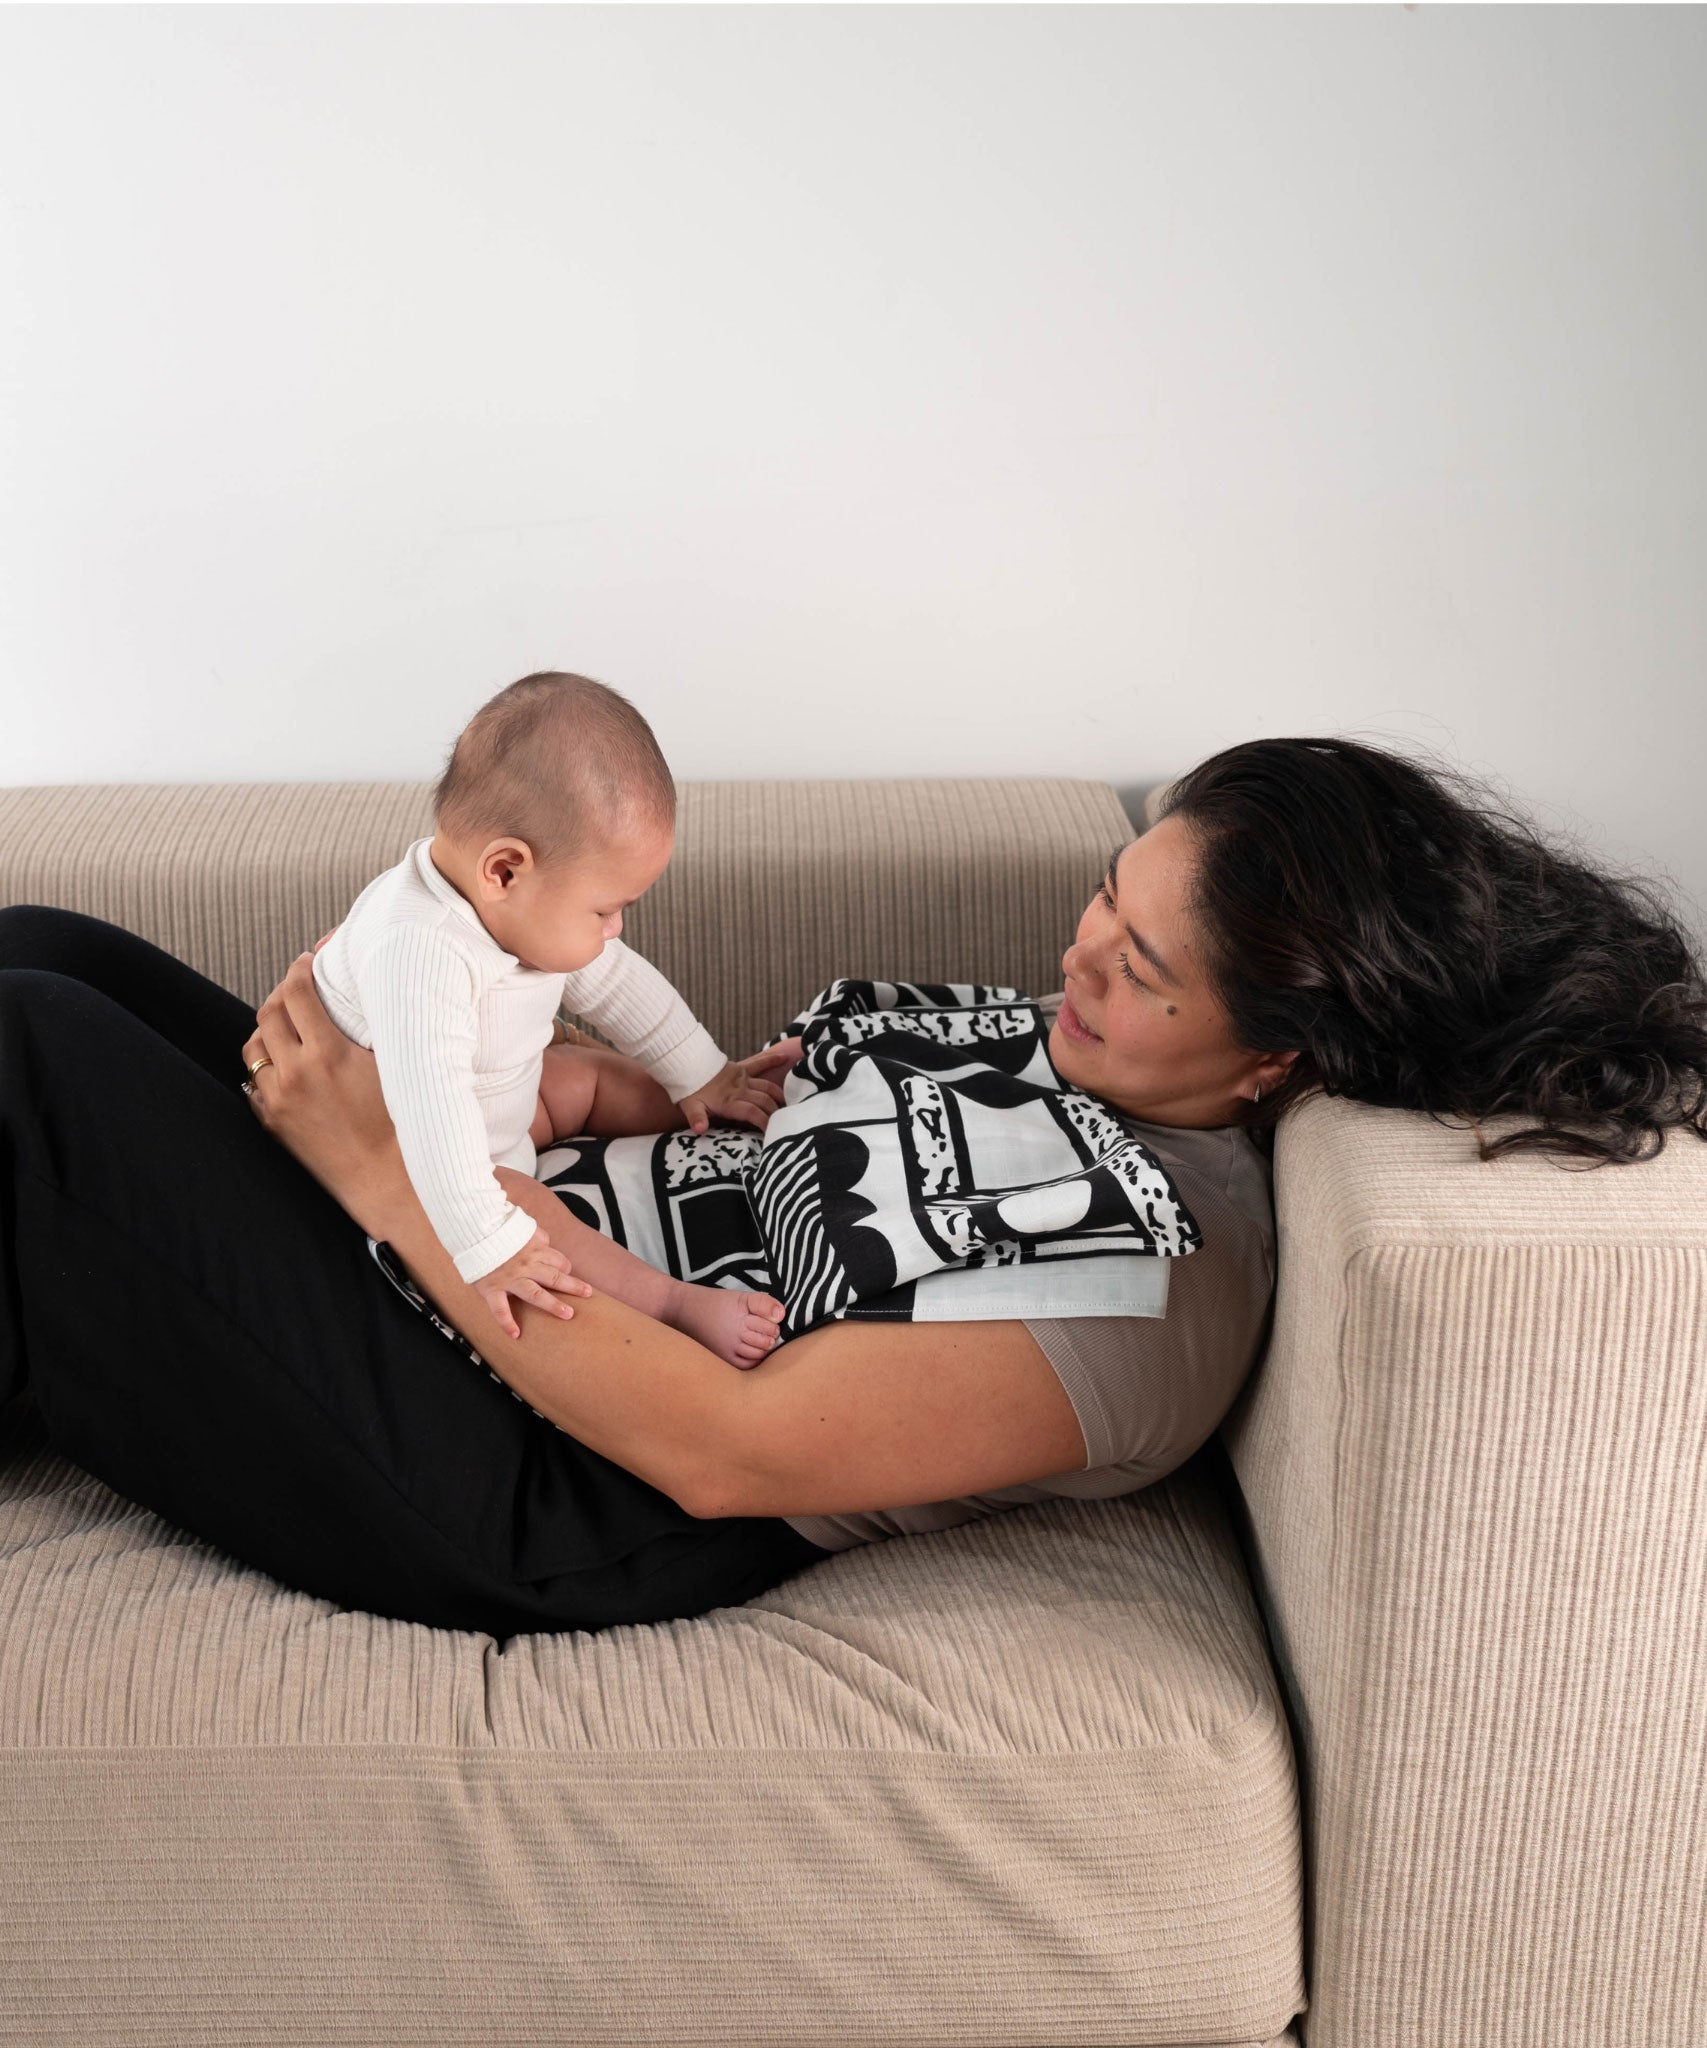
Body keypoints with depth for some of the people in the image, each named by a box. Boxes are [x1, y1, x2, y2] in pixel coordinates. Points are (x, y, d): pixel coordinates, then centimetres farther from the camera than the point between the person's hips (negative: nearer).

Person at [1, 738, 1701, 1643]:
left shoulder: (1163, 1278, -22)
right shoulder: (1082, 1057, 5)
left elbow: (718, 1445, -26)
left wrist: (382, 1165, -22)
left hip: (527, 1493, -9)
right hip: (526, 1268, 9)